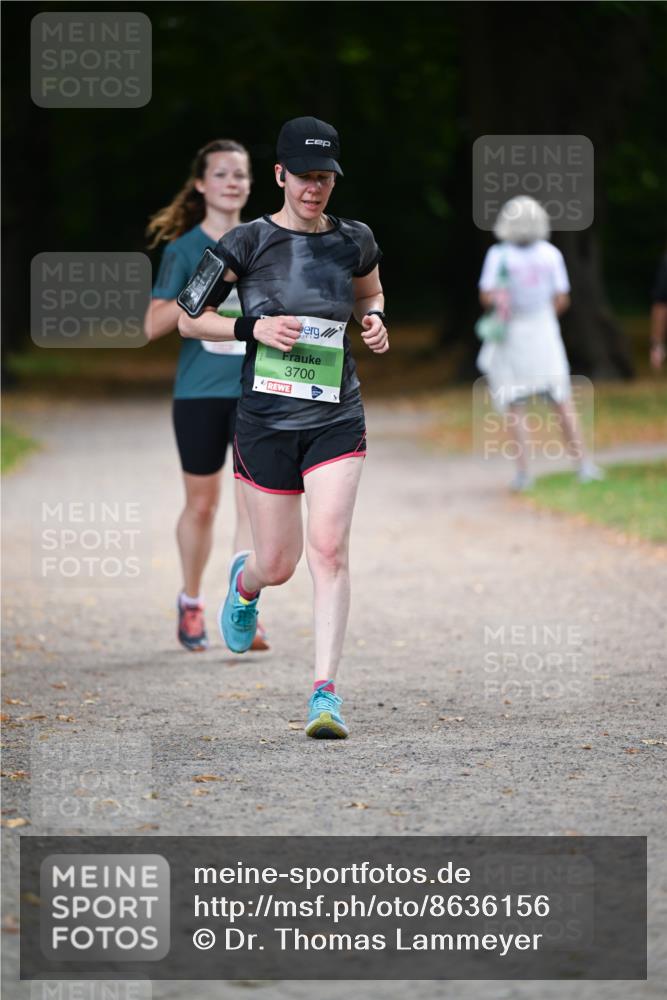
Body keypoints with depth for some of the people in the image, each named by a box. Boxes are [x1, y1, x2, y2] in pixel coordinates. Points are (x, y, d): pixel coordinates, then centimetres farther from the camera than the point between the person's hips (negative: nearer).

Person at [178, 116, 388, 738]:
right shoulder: (248, 243, -4)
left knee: (329, 547, -15)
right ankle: (244, 581, 45)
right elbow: (188, 318, 1)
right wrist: (252, 327, -14)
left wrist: (374, 321, 4)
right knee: (278, 565, 5)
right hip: (266, 422, -1)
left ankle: (325, 692, -14)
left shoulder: (355, 242, 5)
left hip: (337, 419, 1)